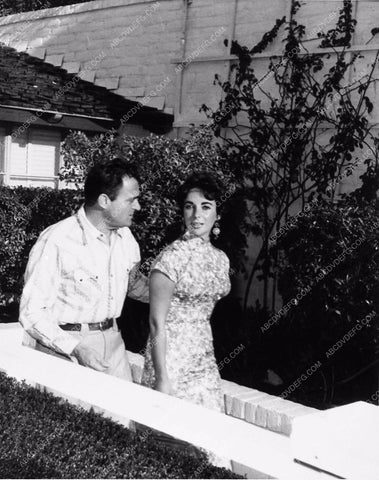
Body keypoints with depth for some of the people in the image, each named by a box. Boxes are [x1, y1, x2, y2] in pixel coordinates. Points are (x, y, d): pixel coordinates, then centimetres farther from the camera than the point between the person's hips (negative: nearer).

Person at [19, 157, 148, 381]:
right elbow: (32, 312, -16)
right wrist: (75, 348, -26)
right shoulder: (56, 241, -18)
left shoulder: (125, 237, 3)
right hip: (64, 347, -6)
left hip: (112, 341, 6)